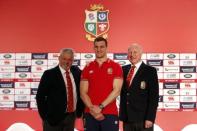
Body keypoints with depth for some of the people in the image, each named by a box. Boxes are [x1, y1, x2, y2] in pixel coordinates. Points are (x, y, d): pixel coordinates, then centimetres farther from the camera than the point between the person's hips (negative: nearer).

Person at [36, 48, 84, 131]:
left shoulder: (76, 71, 5)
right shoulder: (49, 74, -9)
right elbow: (40, 96, -9)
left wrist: (80, 109, 8)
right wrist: (45, 116, -12)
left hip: (71, 116, 5)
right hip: (54, 117, -5)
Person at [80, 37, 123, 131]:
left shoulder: (116, 67, 1)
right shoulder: (87, 68, 9)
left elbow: (116, 91, -7)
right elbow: (83, 93, 3)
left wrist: (101, 107, -13)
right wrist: (92, 108, -11)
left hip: (110, 114, -2)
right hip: (90, 114, 2)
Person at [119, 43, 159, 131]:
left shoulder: (150, 71, -5)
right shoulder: (124, 70, 11)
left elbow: (154, 97, -9)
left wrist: (150, 118, -14)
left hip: (143, 118, -4)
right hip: (127, 118, 5)